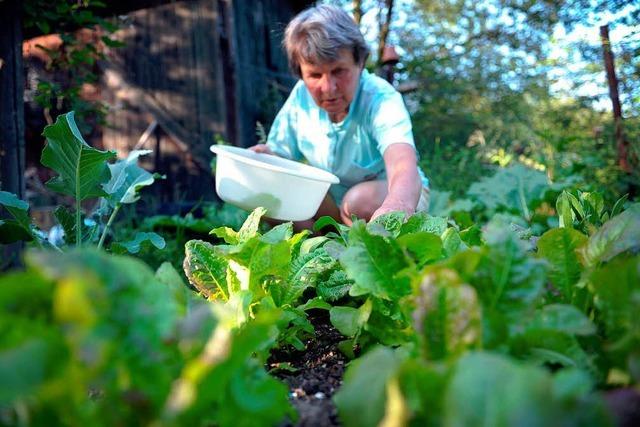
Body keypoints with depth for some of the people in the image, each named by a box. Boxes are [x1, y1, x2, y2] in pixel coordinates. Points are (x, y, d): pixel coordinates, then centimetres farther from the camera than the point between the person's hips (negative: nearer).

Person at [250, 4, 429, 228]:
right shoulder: (301, 96, -13)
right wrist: (268, 155, -26)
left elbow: (403, 164, -49)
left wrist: (398, 204, -73)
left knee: (362, 200, -37)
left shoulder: (381, 99, -29)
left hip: (393, 193, -4)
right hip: (332, 198, 5)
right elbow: (282, 152, 0)